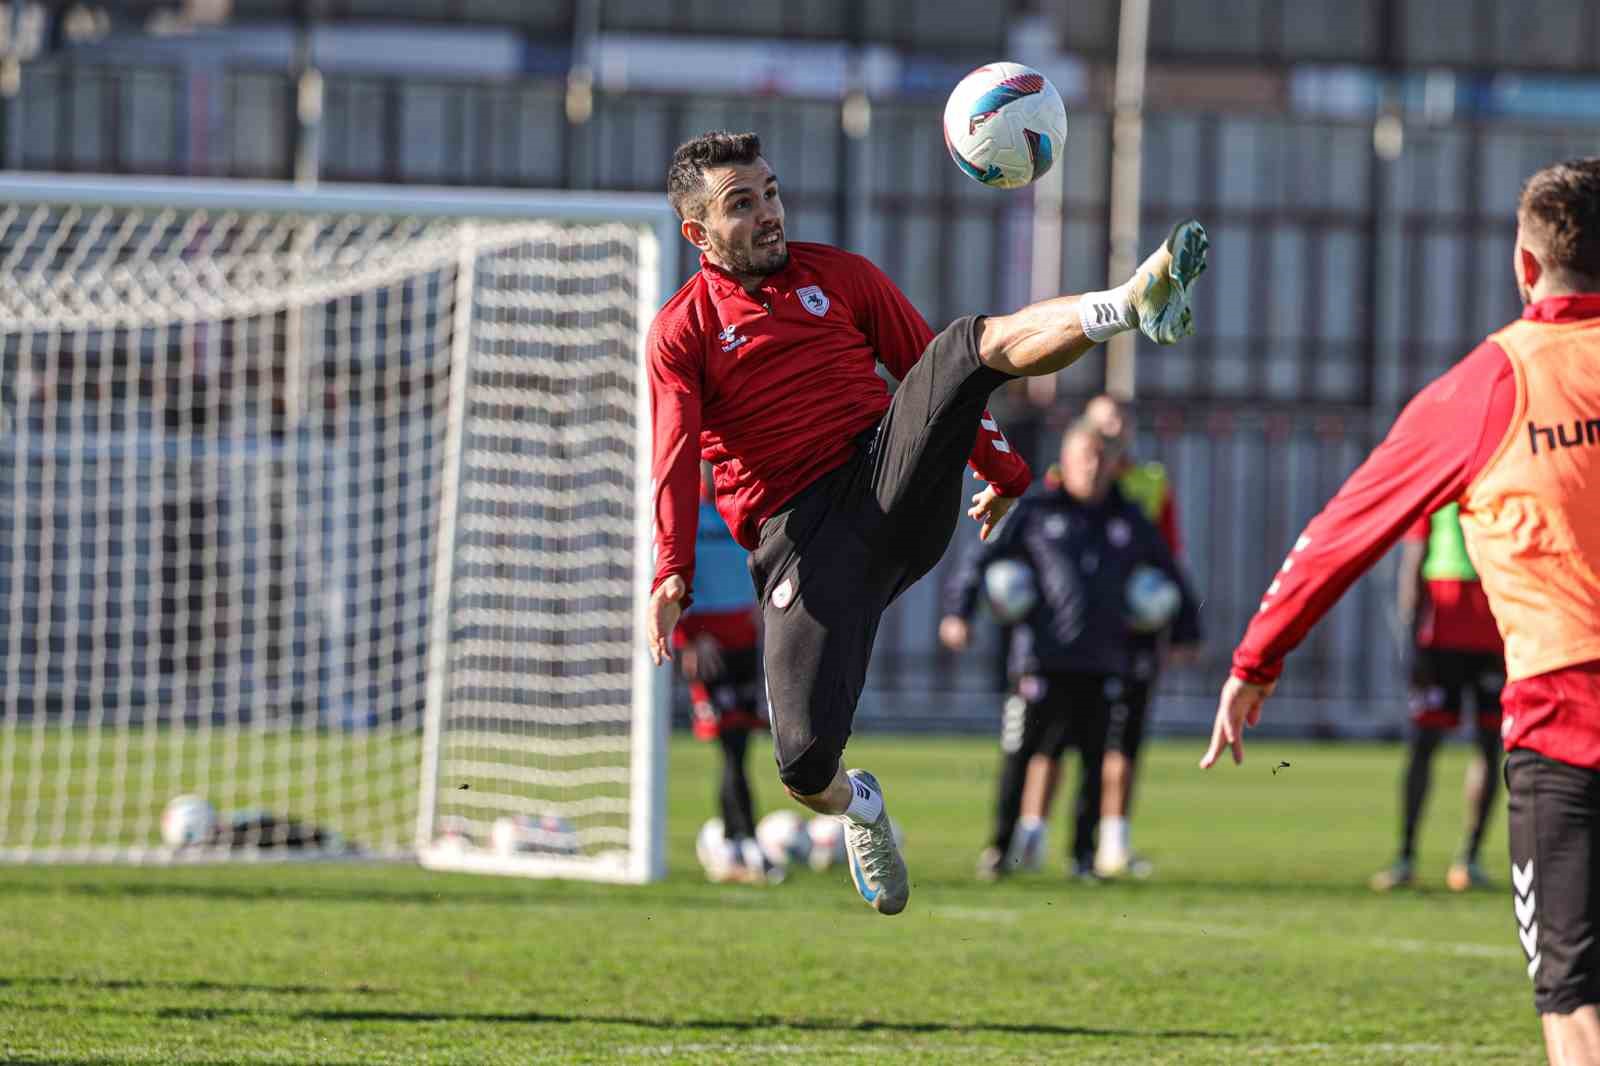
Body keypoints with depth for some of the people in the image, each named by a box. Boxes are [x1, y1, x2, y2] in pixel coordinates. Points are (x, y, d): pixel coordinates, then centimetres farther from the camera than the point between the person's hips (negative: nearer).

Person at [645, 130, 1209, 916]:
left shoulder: (839, 276, 16)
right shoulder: (681, 333, 5)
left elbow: (931, 366, 24)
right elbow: (674, 462, -6)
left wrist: (999, 467, 24)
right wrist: (671, 573, -21)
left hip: (895, 481, 2)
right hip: (800, 540, -2)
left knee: (976, 343, -22)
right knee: (804, 759, -16)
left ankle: (1130, 306, -46)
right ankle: (856, 806, 20)